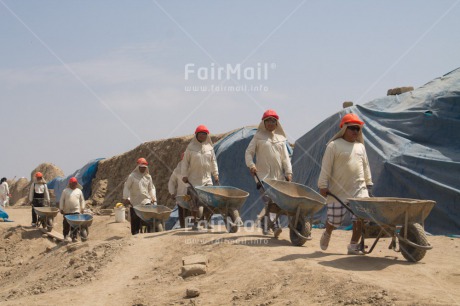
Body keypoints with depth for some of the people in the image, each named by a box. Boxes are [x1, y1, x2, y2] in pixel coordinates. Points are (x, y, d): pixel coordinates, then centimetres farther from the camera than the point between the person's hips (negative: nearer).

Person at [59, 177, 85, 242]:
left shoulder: (79, 191, 7)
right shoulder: (65, 191, 2)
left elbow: (82, 200, 13)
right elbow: (62, 200, 3)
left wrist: (82, 208, 7)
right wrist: (61, 209, -1)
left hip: (76, 211, 0)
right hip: (67, 211, 0)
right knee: (66, 224, 6)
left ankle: (74, 237, 0)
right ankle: (66, 236, 20)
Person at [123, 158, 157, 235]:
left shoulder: (148, 177, 11)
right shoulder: (132, 176, -2)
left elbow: (151, 188, 19)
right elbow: (126, 187, -1)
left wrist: (153, 197, 8)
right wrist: (126, 198, -8)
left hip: (146, 201, 2)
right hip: (135, 203, -2)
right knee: (135, 222, 4)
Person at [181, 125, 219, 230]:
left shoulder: (209, 147, 9)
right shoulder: (191, 147, 0)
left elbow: (213, 162, 16)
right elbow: (185, 162, 2)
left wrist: (216, 175, 12)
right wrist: (184, 175, -4)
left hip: (207, 178, 3)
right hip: (194, 179, -3)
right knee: (194, 201, -1)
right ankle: (195, 222, 6)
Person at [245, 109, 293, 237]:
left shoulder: (280, 138, 16)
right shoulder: (258, 136, 5)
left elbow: (285, 157, 13)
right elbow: (248, 152, 2)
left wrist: (288, 171, 1)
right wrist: (251, 165, -15)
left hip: (278, 175, 4)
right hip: (263, 175, -4)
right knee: (269, 200, -18)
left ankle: (265, 224, 24)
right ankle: (275, 226, -21)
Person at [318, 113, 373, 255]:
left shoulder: (360, 146, 13)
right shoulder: (334, 145, -6)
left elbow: (366, 167, 21)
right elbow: (326, 167, -8)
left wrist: (368, 184, 18)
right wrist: (323, 186, -11)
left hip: (359, 190, 5)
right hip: (338, 191, -4)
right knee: (334, 220, 5)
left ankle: (353, 246, 7)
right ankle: (327, 234, 38)